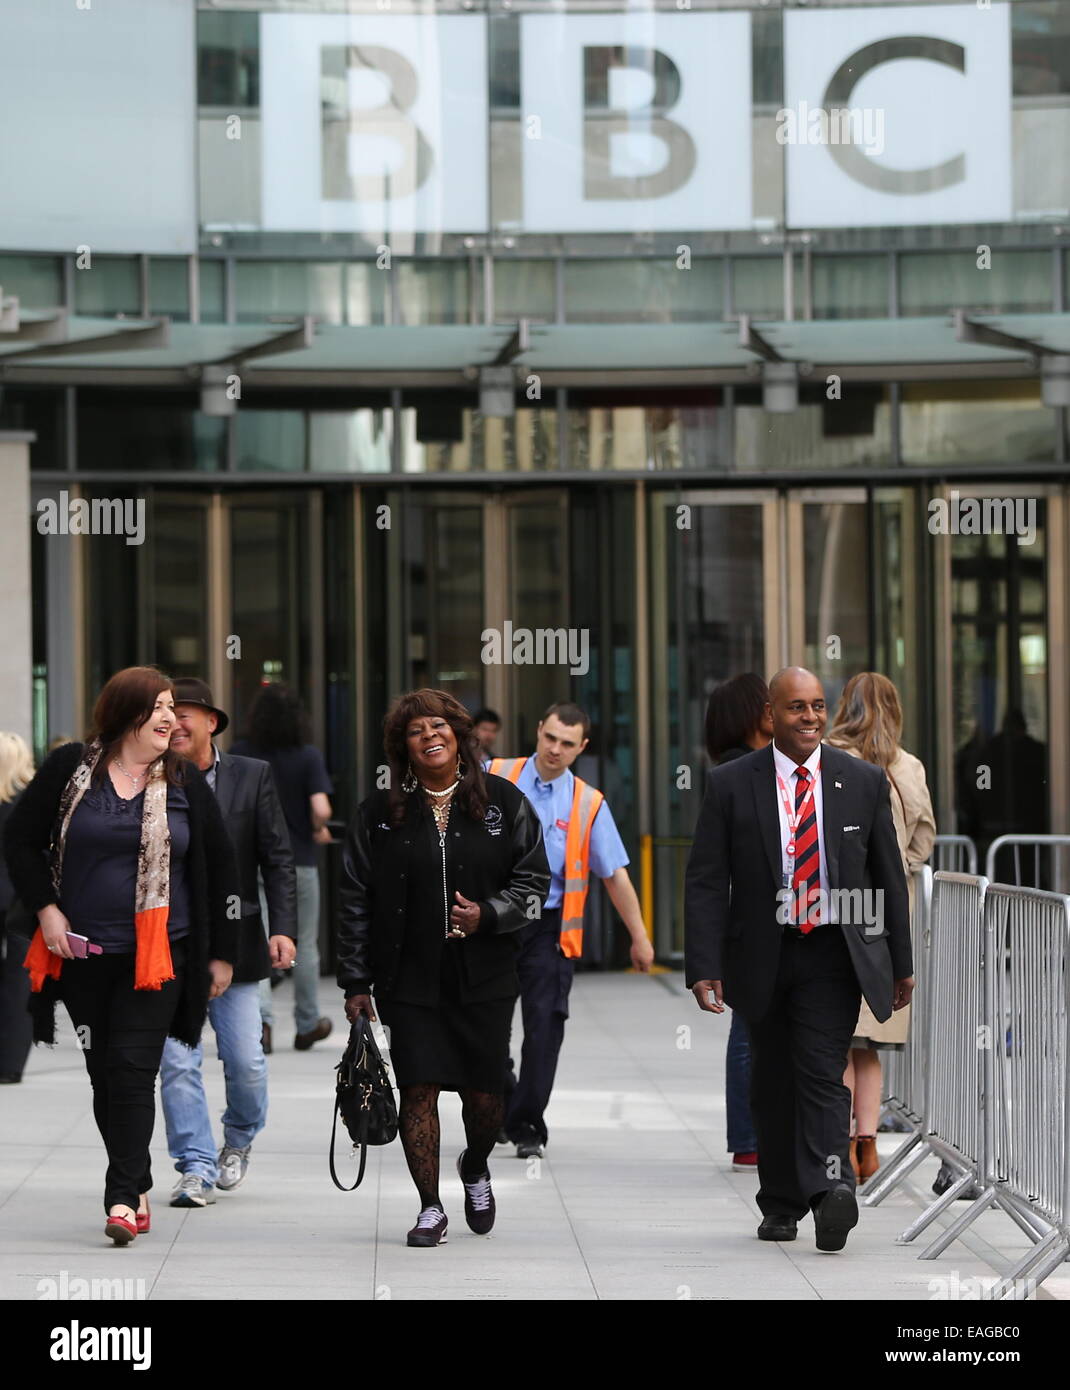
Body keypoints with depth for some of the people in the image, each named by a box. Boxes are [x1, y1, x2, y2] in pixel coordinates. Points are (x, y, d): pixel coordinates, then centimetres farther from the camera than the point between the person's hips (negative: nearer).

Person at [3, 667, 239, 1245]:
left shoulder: (184, 781, 4)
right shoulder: (69, 768, 1)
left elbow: (220, 867, 10)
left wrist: (222, 954, 9)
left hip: (158, 954, -1)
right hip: (83, 953, 1)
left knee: (132, 1069, -11)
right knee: (103, 1073, 6)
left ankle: (123, 1198, -14)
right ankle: (140, 1185, 19)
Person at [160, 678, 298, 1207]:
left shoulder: (252, 777, 2)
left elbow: (277, 860, 1)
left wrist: (283, 929, -9)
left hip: (233, 941, 0)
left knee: (245, 1061, 2)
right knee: (177, 1063, -4)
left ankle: (239, 1139, 30)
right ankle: (197, 1167, 4)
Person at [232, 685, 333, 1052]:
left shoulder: (240, 753, -4)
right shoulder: (308, 755, -9)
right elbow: (321, 810, -17)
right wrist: (319, 831, 4)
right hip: (299, 860, -1)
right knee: (304, 946, 14)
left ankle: (260, 1018, -20)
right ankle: (307, 1025, 24)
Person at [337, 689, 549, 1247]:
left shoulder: (503, 802, 4)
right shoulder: (380, 813, 4)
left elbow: (535, 881, 6)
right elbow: (355, 901, 6)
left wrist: (487, 915, -12)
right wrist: (355, 983, 2)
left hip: (485, 975, 0)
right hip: (409, 977, 0)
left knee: (483, 1091, 4)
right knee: (418, 1088, -5)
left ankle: (475, 1168, 36)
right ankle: (430, 1207, 7)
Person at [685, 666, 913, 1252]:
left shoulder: (863, 781, 4)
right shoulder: (731, 784, 0)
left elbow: (889, 876, 10)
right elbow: (705, 883, -2)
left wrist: (900, 962, 10)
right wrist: (704, 968, -11)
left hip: (834, 956, -1)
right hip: (762, 956, 1)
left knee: (823, 1073, -15)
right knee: (772, 1083, 9)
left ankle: (830, 1186, -28)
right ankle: (780, 1205, 20)